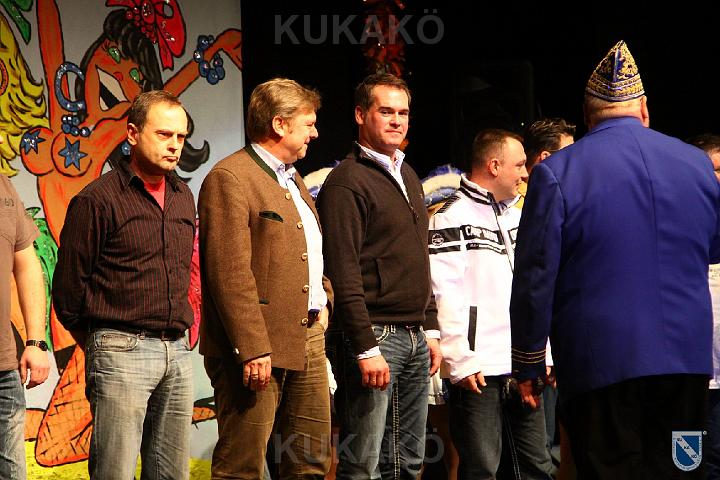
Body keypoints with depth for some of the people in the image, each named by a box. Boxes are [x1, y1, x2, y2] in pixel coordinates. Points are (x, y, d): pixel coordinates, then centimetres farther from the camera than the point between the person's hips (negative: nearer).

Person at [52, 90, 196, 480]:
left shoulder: (184, 198, 14)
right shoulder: (98, 199, -5)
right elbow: (67, 288, -2)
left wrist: (184, 335, 17)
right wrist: (99, 345, 5)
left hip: (177, 353, 6)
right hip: (122, 350, -6)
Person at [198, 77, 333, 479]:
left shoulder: (293, 178, 20)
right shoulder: (229, 178, -11)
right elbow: (230, 272, -18)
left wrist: (324, 299, 14)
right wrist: (252, 349, -23)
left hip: (308, 340, 9)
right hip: (257, 347, -9)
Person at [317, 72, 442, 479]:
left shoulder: (409, 178, 18)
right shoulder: (347, 182, -9)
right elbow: (344, 276, -15)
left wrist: (431, 330, 17)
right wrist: (366, 349, -19)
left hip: (415, 337, 8)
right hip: (374, 334, -8)